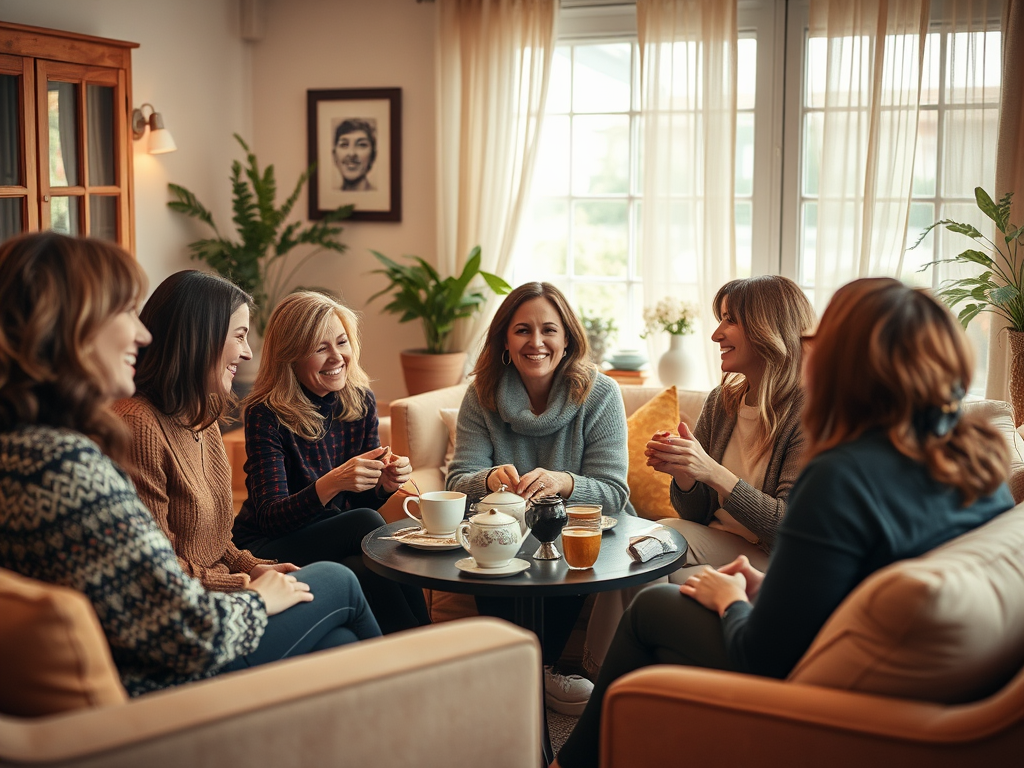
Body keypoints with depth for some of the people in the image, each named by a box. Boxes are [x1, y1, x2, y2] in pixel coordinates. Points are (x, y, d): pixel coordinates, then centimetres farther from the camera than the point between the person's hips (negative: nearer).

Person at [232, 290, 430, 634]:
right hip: (269, 550, -4)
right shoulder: (266, 414, -17)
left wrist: (384, 483, -18)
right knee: (366, 523, -29)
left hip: (340, 539, 4)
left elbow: (363, 500, 7)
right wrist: (331, 483, -38)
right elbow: (270, 518, -21)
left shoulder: (360, 401, -1)